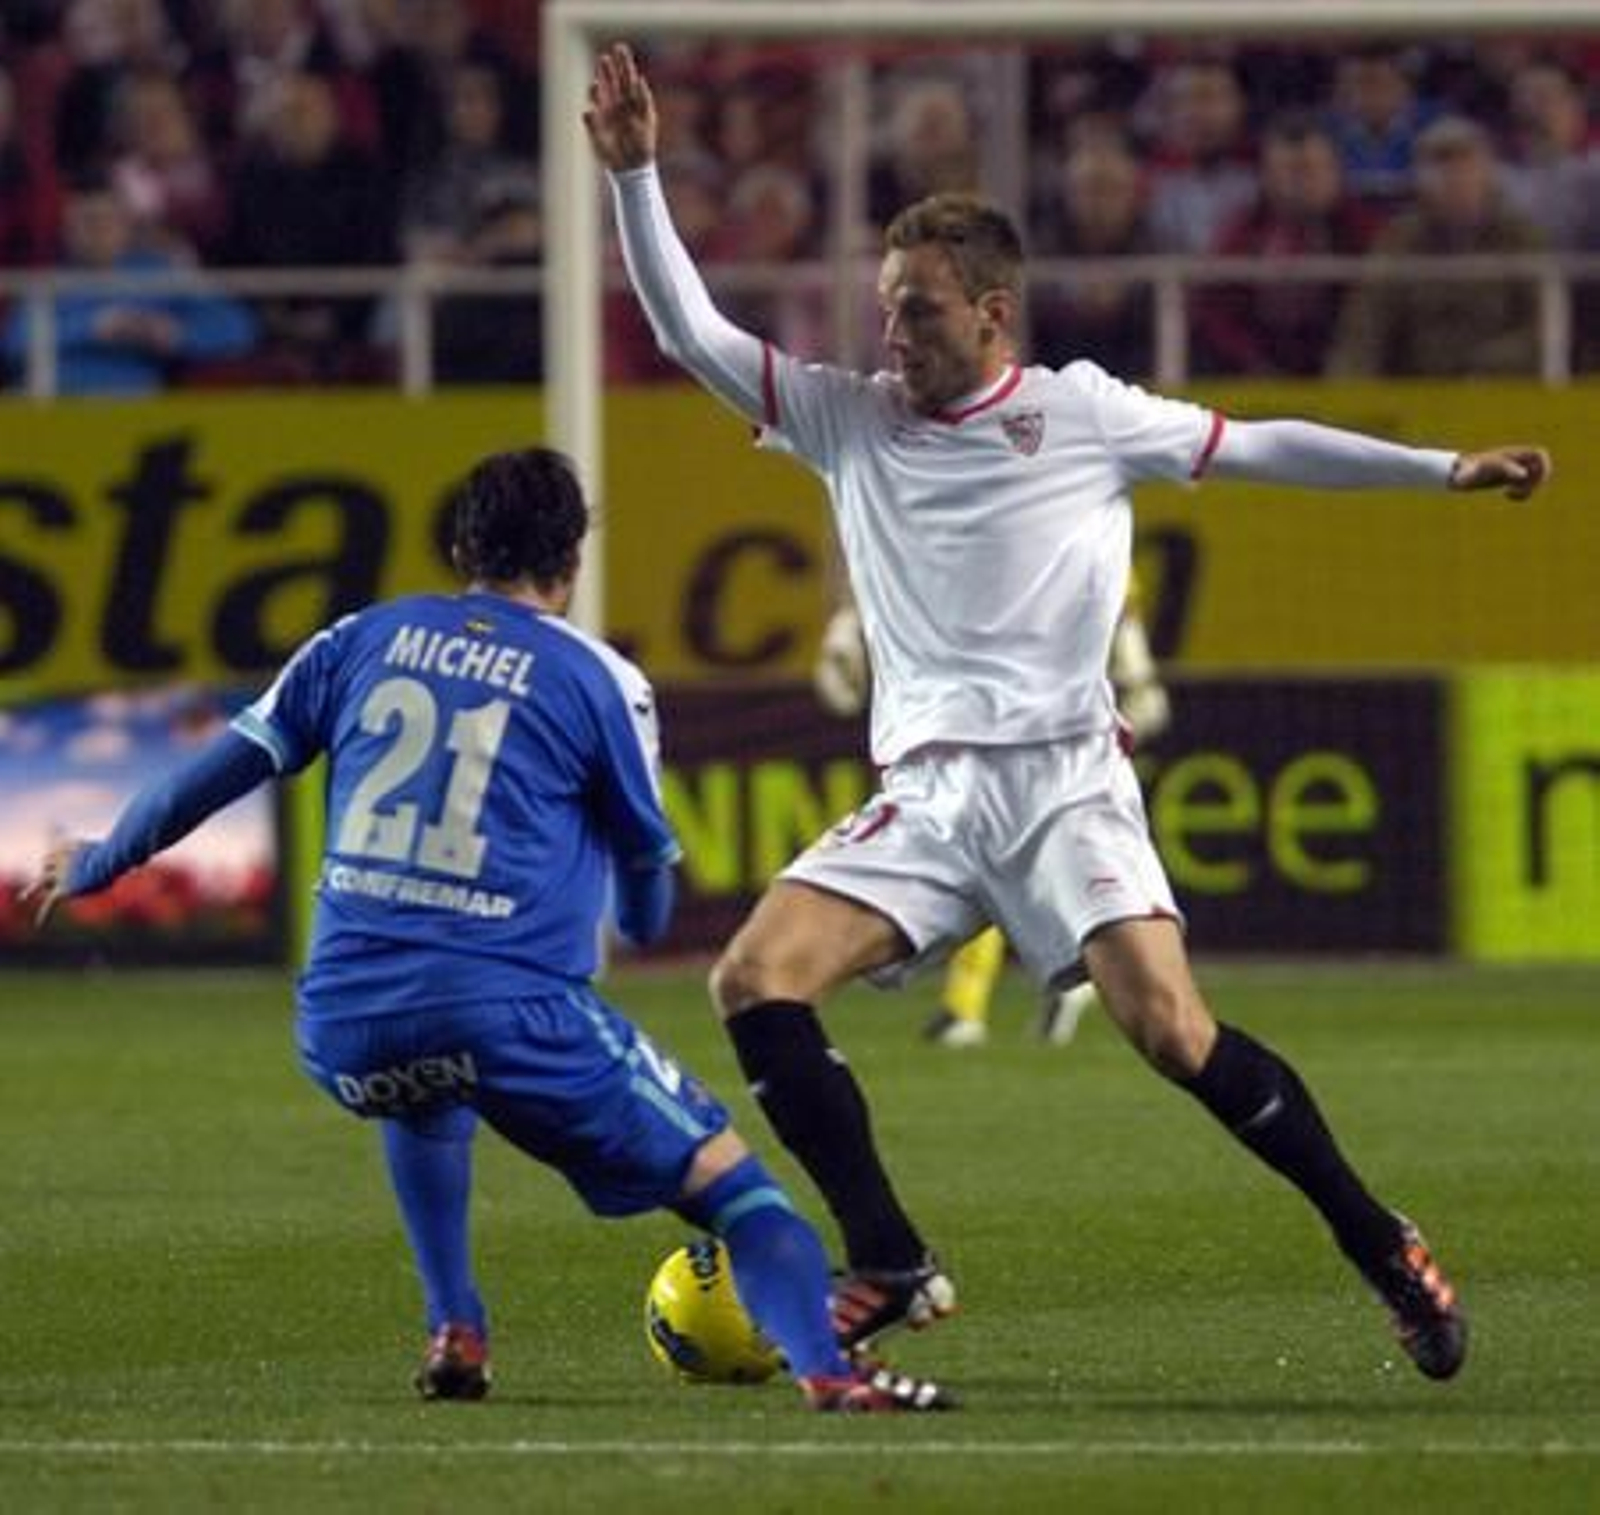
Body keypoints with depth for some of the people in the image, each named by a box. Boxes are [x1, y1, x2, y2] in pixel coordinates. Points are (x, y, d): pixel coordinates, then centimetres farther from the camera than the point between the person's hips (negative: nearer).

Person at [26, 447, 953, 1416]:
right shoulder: (597, 679, 7)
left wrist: (98, 863, 35)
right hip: (510, 1007, -4)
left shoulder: (367, 639, 15)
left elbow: (230, 764, 19)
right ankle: (824, 1368, -21)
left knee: (426, 1095, 40)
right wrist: (645, 923, 42)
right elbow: (646, 866, 17)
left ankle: (456, 1335, 28)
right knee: (727, 1179, 2)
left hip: (344, 1020, 4)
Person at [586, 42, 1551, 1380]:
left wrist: (1446, 468, 3)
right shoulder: (848, 418, 11)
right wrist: (635, 177, -3)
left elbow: (1259, 448, 8)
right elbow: (691, 331, 8)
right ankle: (890, 1271, -7)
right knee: (755, 979, -15)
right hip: (925, 799, 4)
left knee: (1170, 1028, -21)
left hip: (1063, 779, -4)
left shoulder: (1081, 413, 3)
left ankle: (1386, 1253, -6)